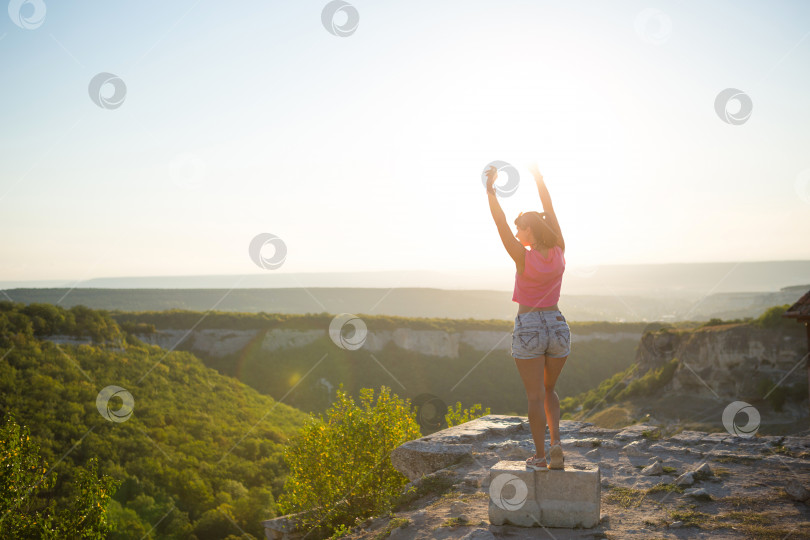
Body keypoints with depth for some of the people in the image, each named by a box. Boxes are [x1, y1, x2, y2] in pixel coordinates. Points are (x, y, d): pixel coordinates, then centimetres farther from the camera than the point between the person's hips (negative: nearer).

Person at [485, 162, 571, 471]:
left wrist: (490, 189, -5)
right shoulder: (559, 252, -3)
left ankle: (540, 457, 6)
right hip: (558, 326, 4)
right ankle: (555, 443, 2)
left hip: (529, 329, -4)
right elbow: (550, 212, 7)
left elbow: (500, 223, -11)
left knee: (535, 395, 3)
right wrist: (539, 179, 15)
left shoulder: (524, 258, -15)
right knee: (549, 390, 20)